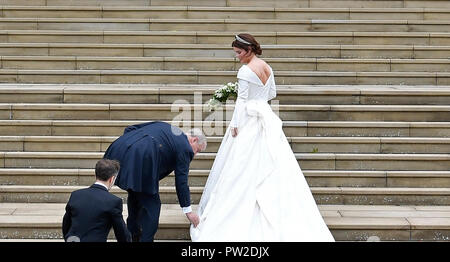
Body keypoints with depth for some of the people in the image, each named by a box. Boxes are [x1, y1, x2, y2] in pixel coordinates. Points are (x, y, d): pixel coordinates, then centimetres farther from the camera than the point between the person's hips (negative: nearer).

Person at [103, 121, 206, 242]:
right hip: (141, 161, -9)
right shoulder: (185, 149, 7)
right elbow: (181, 181, 6)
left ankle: (133, 236, 44)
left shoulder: (163, 126, 28)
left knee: (134, 196, 29)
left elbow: (130, 129, 25)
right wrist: (188, 210, 12)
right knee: (152, 205, 8)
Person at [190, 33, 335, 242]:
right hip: (266, 116, 8)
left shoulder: (245, 71, -15)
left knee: (243, 168, 0)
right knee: (271, 165, 9)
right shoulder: (267, 68, 8)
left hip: (248, 119, -8)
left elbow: (241, 100, -15)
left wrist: (234, 125, -12)